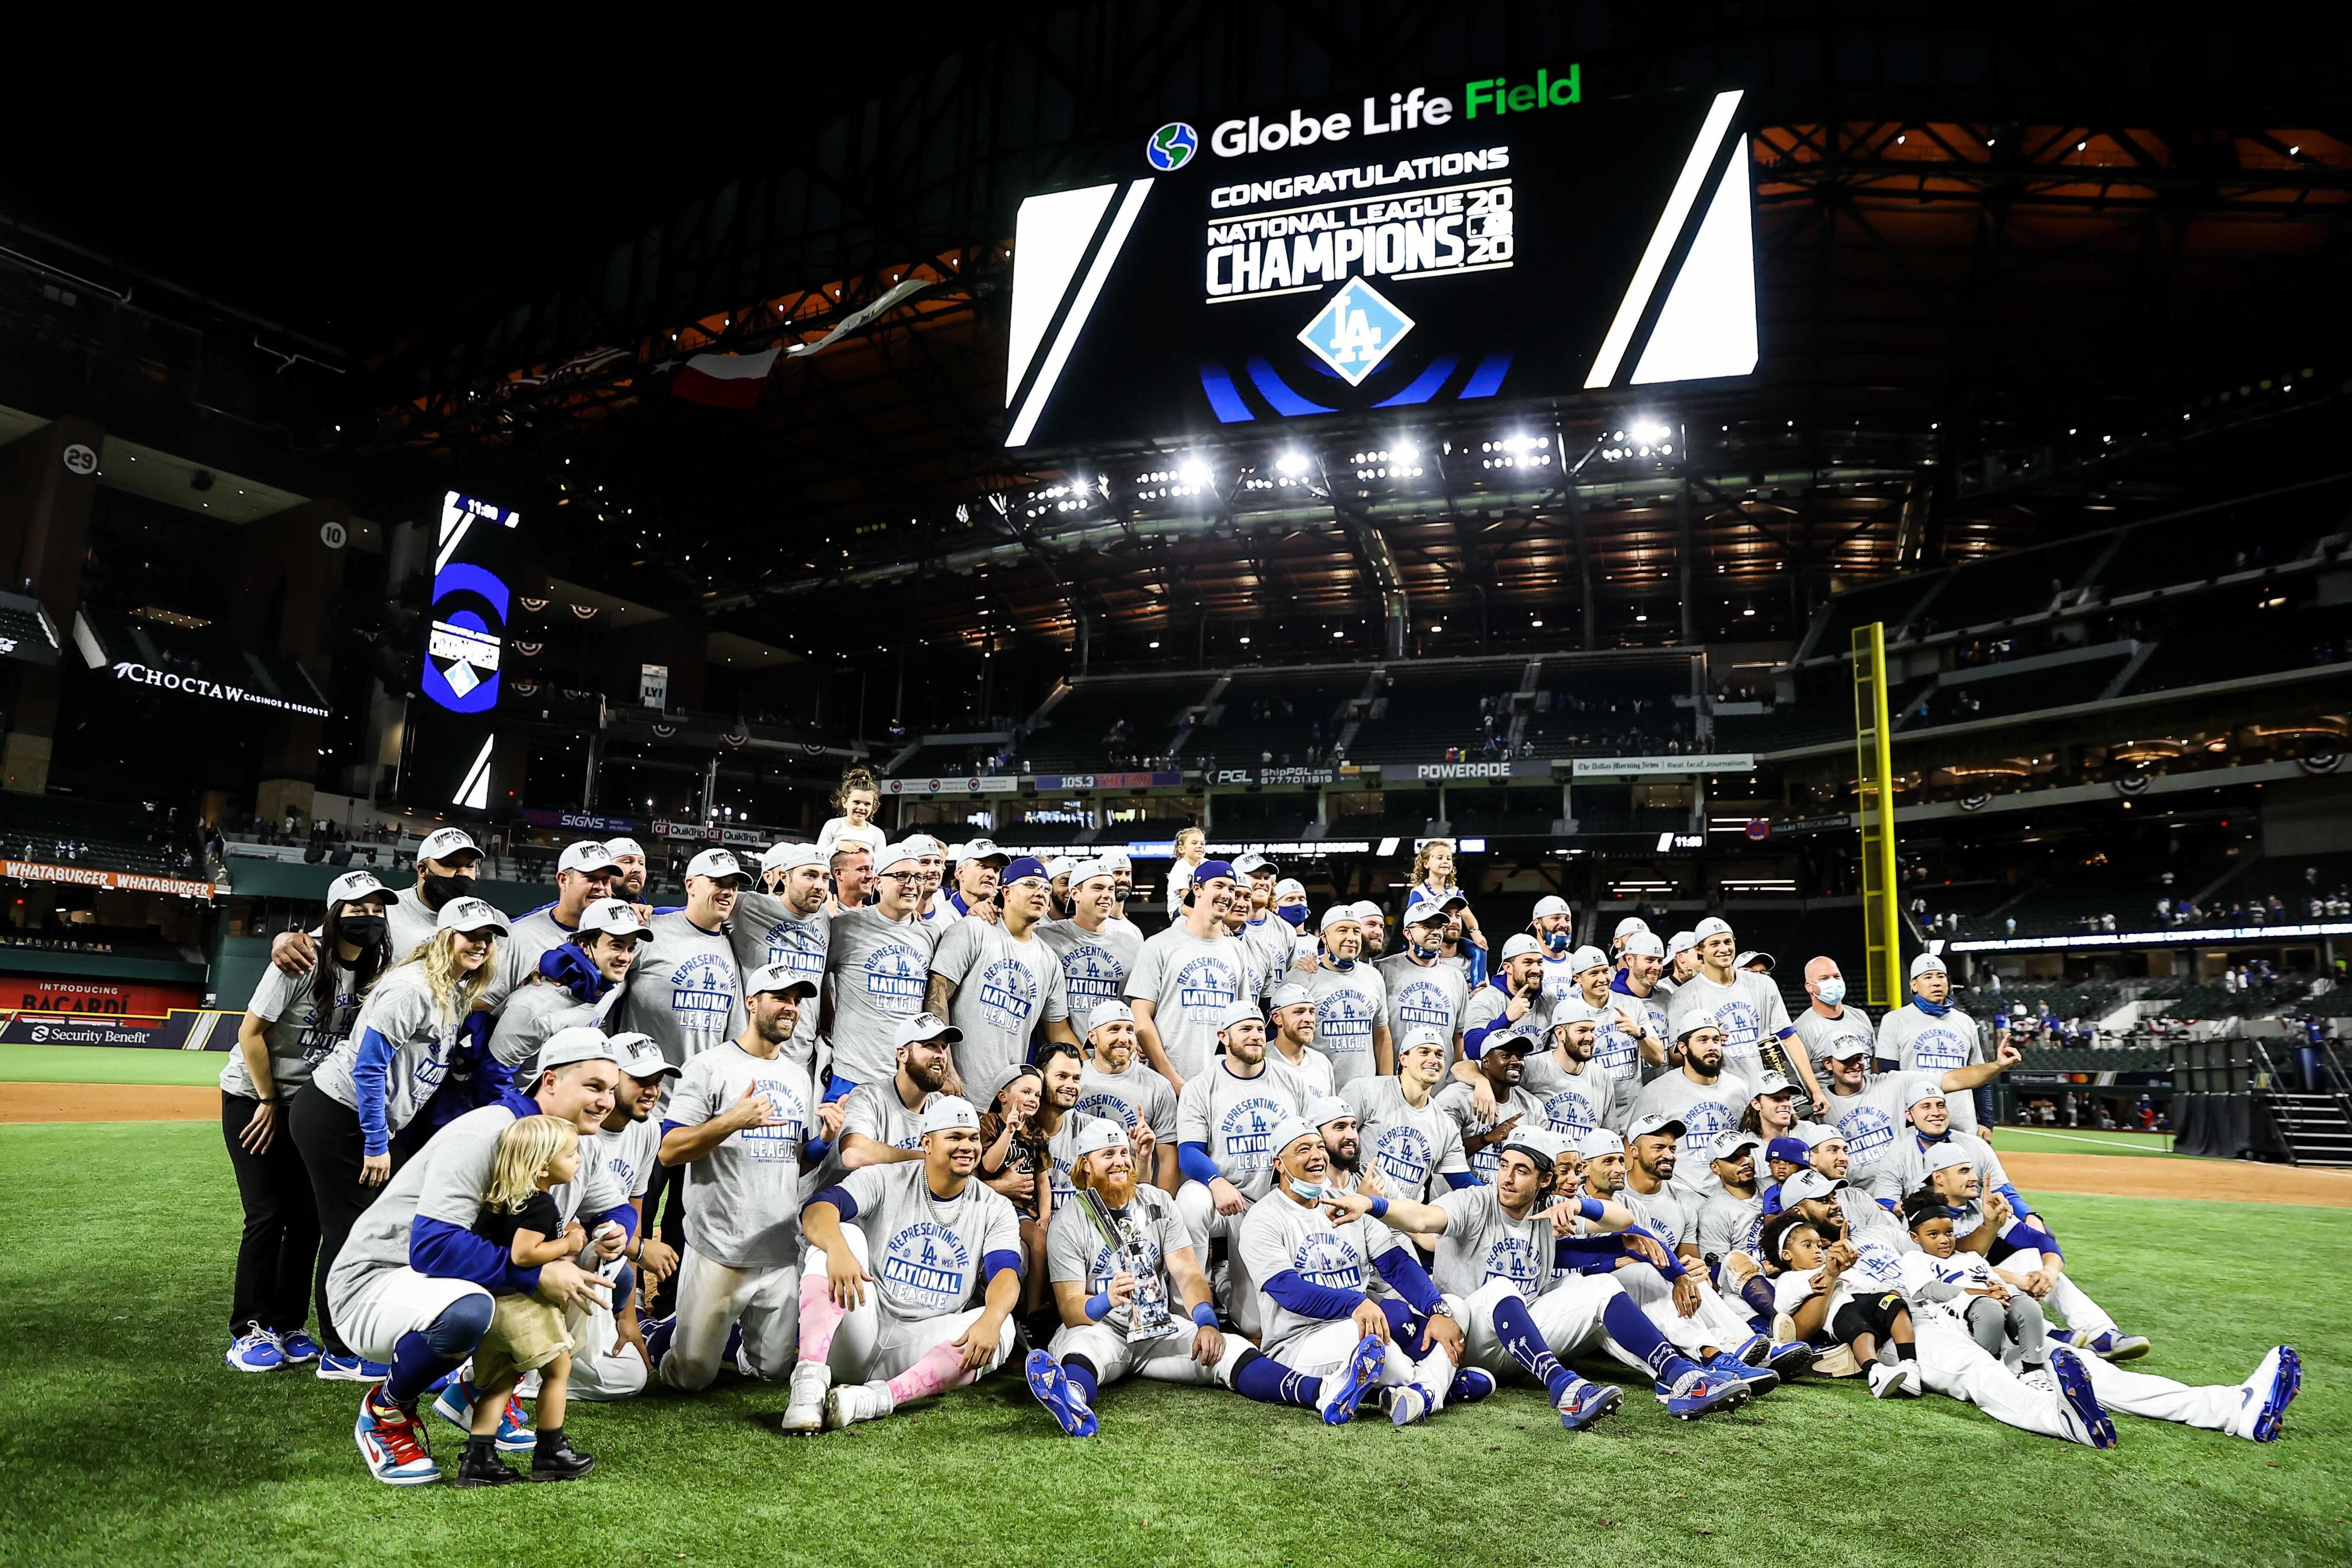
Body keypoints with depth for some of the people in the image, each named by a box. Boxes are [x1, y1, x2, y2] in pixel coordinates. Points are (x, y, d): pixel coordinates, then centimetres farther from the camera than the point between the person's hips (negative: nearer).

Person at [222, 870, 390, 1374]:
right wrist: (269, 1102, -12)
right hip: (252, 1097, -5)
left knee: (308, 1214, 4)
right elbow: (250, 1032, -18)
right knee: (267, 1214, -7)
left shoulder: (374, 969, -5)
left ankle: (288, 1327, 15)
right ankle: (248, 1332, 6)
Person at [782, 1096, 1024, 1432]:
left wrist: (991, 1320, -34)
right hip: (857, 1339, -1)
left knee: (1000, 1328, -25)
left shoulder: (995, 1208, 5)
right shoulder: (884, 1180, -1)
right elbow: (817, 1210, -18)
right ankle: (810, 1377, -35)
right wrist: (838, 1249, -42)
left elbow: (1006, 1273, -11)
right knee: (844, 1236, -21)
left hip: (923, 1348, 1)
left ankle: (879, 1398, -39)